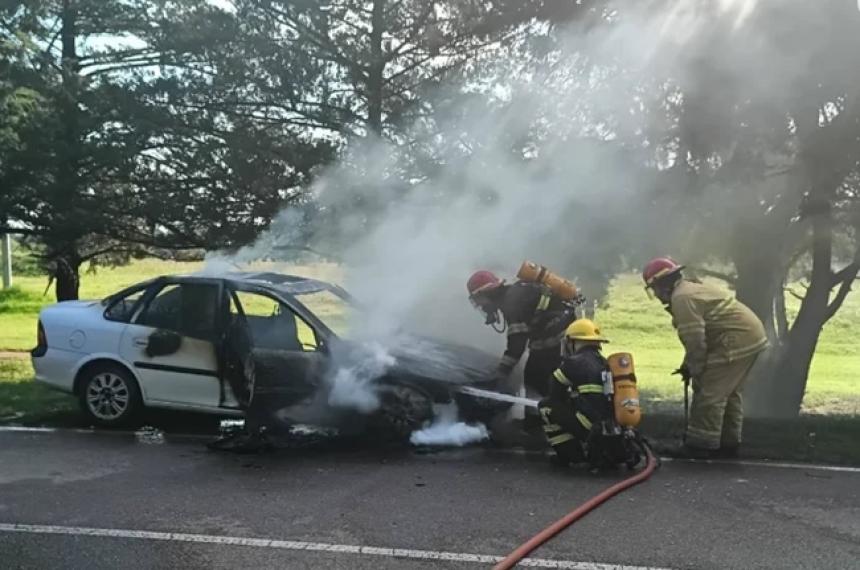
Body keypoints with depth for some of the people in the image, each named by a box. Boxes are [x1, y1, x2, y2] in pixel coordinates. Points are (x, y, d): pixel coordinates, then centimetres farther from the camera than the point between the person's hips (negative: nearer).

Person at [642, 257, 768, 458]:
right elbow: (696, 336, 23)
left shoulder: (682, 298, -15)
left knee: (709, 393, -6)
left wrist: (696, 371, -7)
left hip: (738, 340, -11)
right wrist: (687, 365, 18)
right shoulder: (690, 289, 20)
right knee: (729, 393, 18)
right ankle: (728, 443, 25)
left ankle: (701, 445, 0)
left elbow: (695, 340, -17)